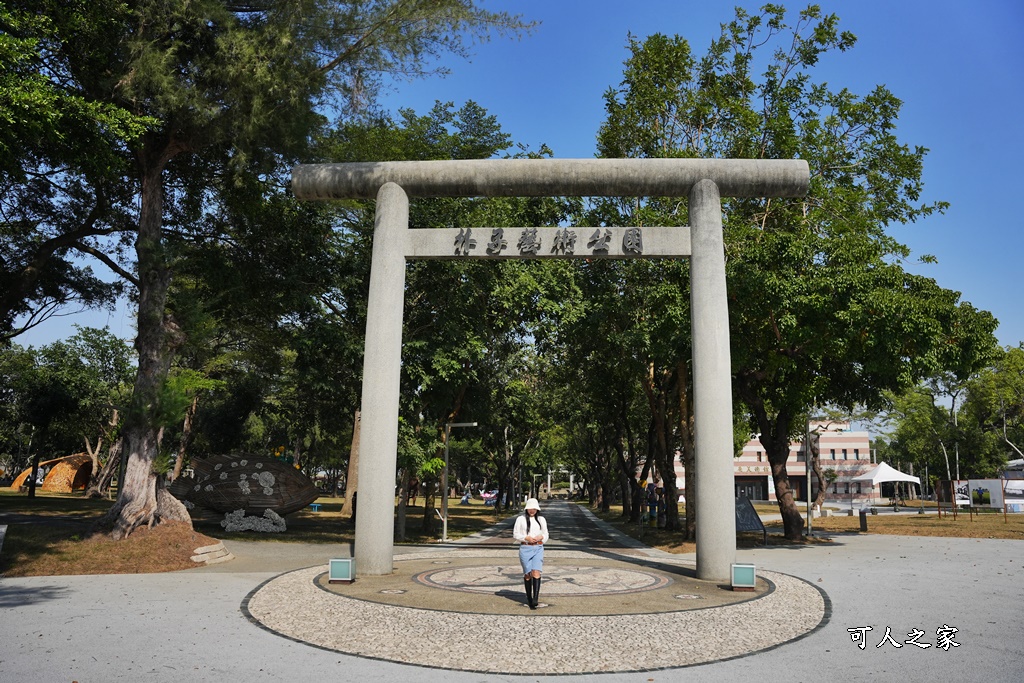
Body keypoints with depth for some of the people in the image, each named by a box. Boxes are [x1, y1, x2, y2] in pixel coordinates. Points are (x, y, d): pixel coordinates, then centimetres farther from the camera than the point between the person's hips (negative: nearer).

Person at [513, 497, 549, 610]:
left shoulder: (541, 519, 11)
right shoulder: (521, 519, 3)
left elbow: (545, 534, 16)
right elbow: (515, 534, 3)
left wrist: (541, 537, -7)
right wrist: (526, 538, -13)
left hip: (538, 548, 1)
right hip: (525, 548, -1)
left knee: (536, 572, -15)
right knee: (528, 574, 3)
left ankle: (535, 599, -20)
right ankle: (529, 599, 16)